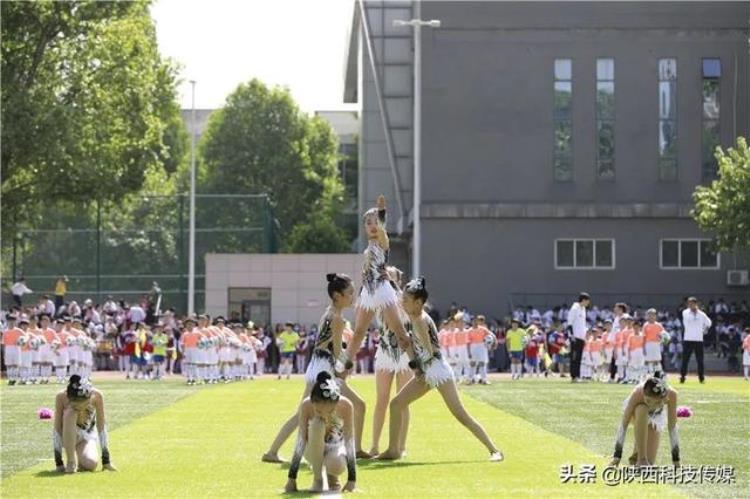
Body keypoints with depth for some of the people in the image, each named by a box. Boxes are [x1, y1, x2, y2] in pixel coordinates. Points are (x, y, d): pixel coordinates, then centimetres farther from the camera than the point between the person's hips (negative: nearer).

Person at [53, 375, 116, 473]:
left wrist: (106, 461, -14)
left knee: (91, 465, -29)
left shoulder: (96, 396, -25)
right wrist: (58, 462, -23)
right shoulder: (62, 397, -28)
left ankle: (81, 461, 9)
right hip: (67, 435, -1)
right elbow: (57, 430, -23)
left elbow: (101, 427, -17)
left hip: (87, 436, 1)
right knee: (71, 413, -35)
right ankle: (70, 462, -24)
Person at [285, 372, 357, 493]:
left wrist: (352, 480, -27)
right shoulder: (306, 406, -29)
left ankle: (332, 476, 1)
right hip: (314, 449, 1)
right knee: (317, 424, -33)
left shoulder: (346, 406, -29)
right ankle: (318, 479, -18)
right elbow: (300, 441, -27)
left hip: (336, 446, -1)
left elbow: (349, 441, -26)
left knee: (336, 465, -37)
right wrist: (291, 478, -28)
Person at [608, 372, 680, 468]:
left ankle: (635, 456, 23)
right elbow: (623, 425, -32)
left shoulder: (671, 394, -38)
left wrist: (676, 459, -23)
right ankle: (641, 459, -27)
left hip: (656, 419, 1)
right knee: (642, 410, -39)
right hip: (637, 414, -1)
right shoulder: (637, 393, -40)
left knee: (650, 462, -12)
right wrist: (617, 455, -32)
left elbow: (672, 427, -28)